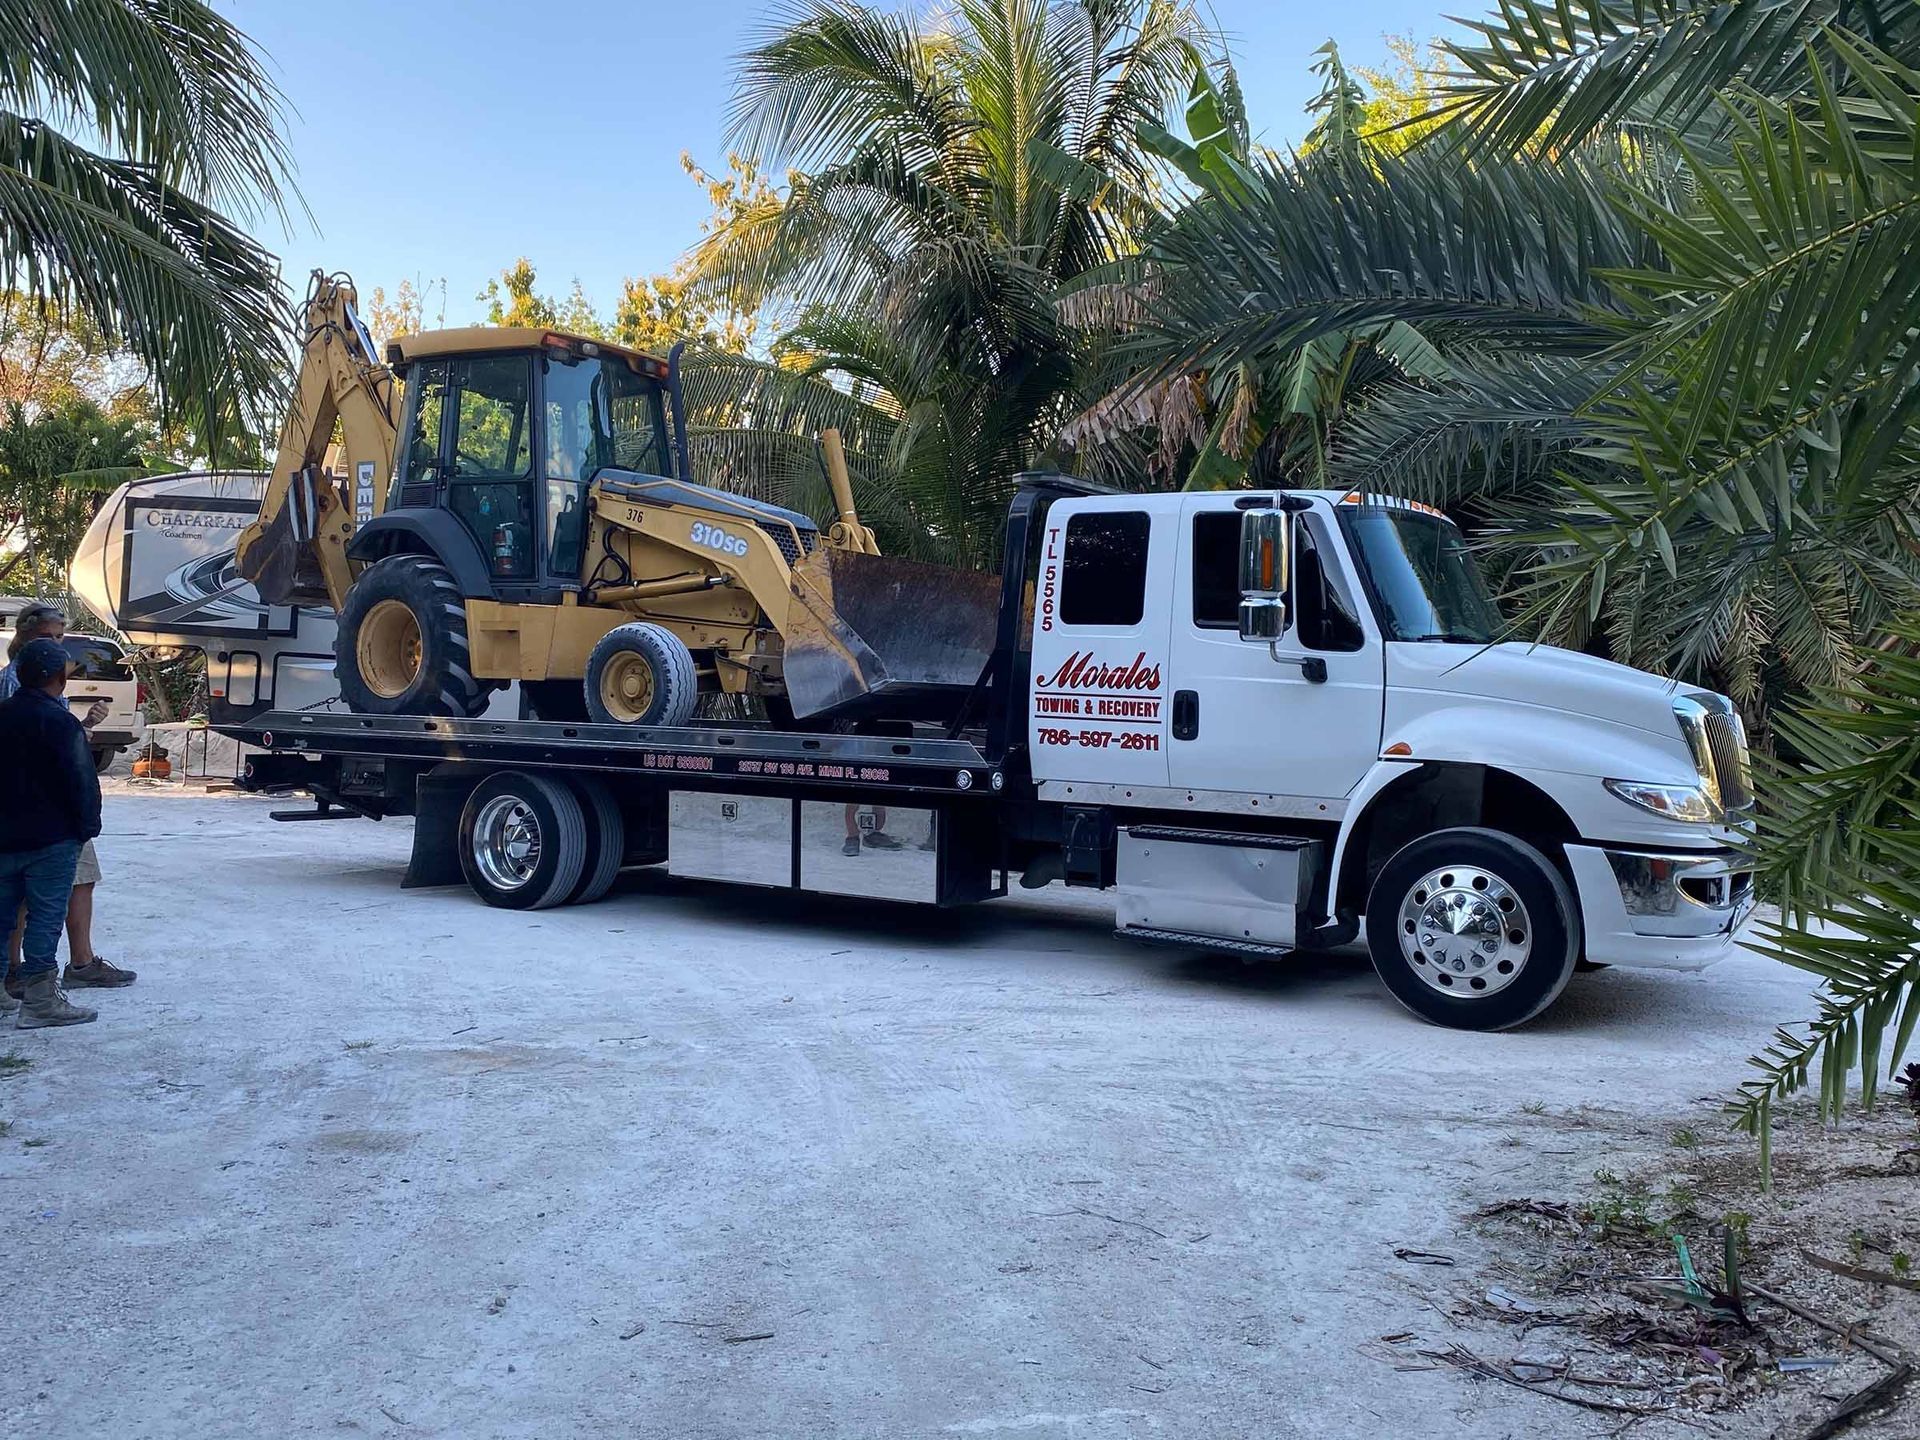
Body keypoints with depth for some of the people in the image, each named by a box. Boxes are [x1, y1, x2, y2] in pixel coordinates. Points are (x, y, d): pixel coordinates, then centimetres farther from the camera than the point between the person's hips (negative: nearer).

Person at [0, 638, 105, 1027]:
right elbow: (82, 781, -17)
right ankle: (40, 1000, 0)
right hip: (51, 838, -7)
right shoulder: (60, 722, -15)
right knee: (45, 917, -2)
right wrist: (87, 827, -6)